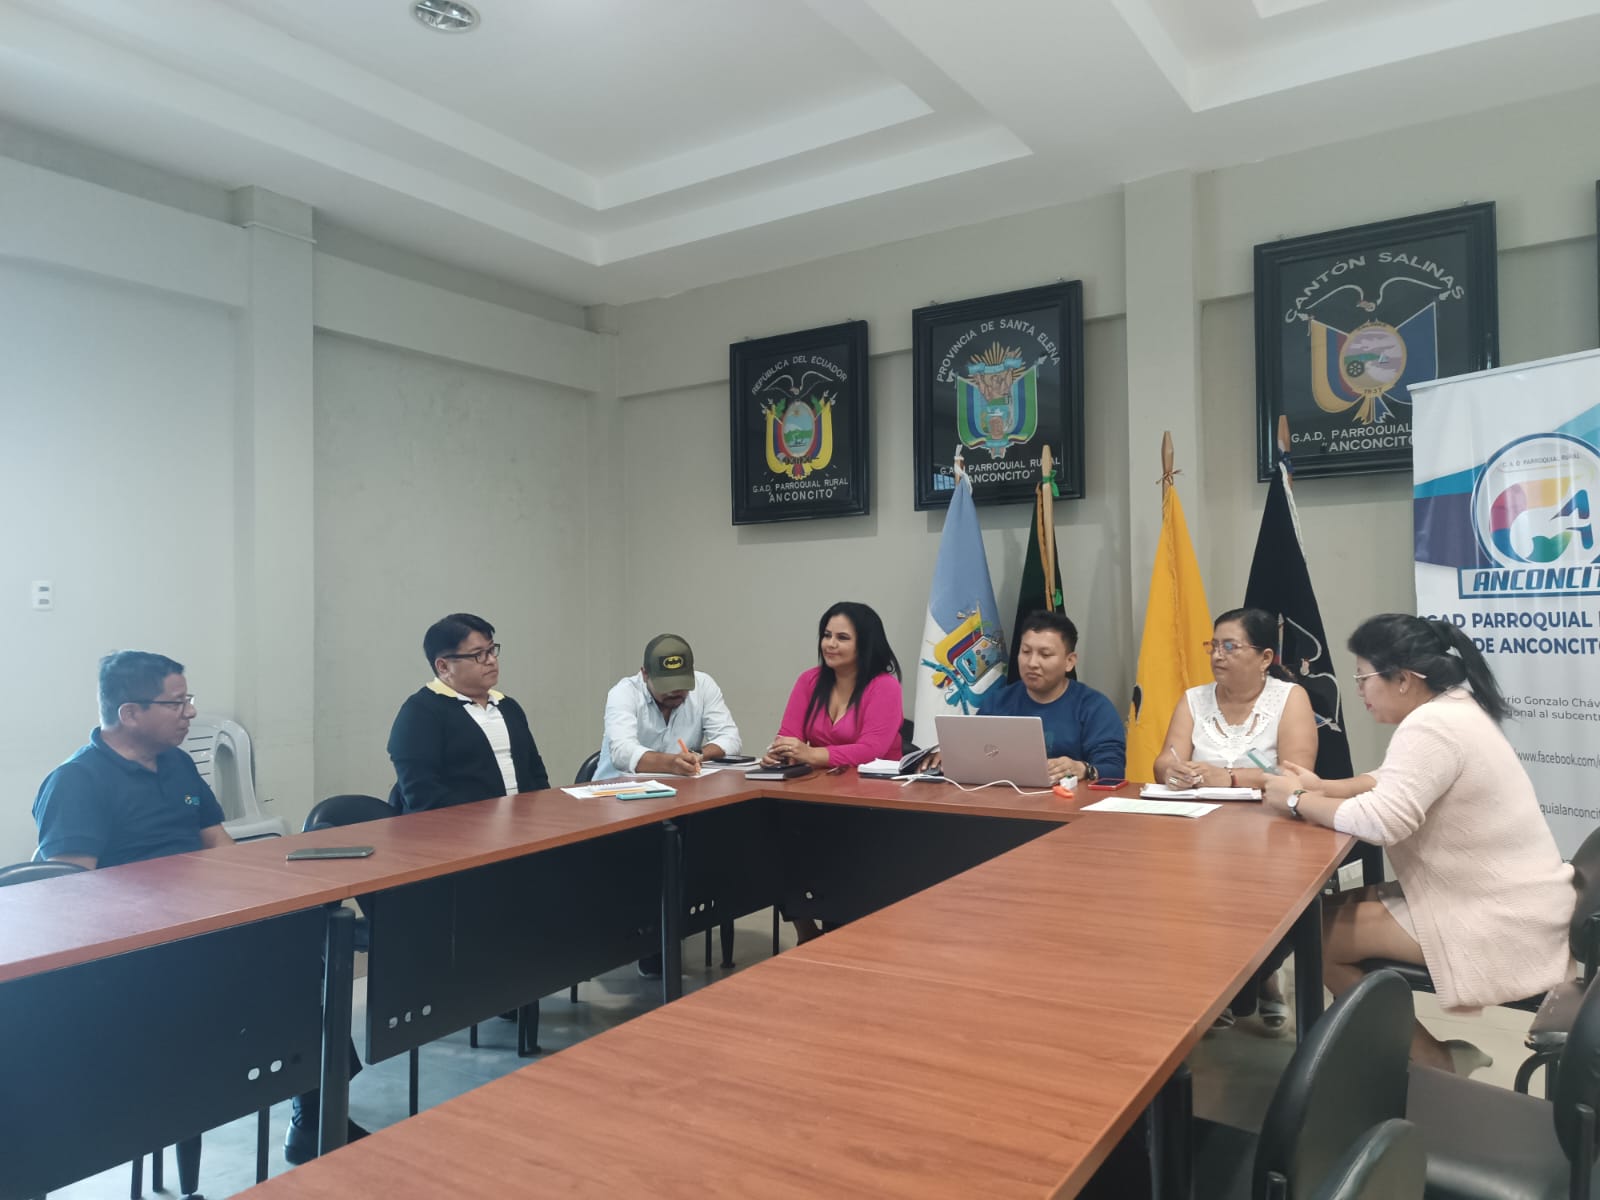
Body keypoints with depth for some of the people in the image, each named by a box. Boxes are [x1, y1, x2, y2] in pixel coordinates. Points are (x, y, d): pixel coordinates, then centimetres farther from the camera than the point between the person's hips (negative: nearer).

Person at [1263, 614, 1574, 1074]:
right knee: (1341, 911, 12)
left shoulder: (1430, 726, -24)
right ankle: (1429, 1050, 17)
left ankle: (1434, 1061, 6)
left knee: (1320, 936, -9)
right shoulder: (1452, 708, 9)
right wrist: (1320, 787, 5)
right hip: (1499, 899, 10)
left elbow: (1380, 821, -30)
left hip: (1502, 922, -10)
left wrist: (1297, 801, -15)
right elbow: (1392, 784, 19)